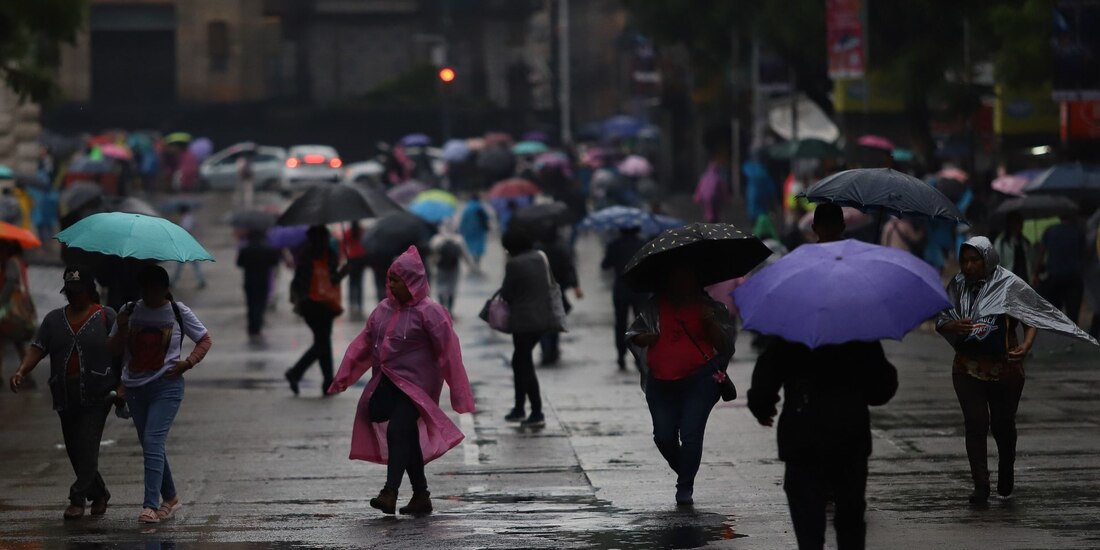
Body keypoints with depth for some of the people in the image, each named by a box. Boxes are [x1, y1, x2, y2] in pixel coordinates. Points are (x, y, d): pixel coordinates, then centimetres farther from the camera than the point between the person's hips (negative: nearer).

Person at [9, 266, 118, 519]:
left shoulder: (106, 317, 0)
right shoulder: (54, 319, 12)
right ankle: (99, 494, 26)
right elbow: (37, 349, 4)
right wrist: (21, 371, -13)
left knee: (87, 446, -13)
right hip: (65, 398, 5)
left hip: (96, 396, -5)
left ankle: (78, 499, -10)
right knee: (73, 449, 9)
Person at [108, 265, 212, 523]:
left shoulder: (178, 312, 0)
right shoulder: (130, 312, 6)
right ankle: (170, 499, 26)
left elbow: (205, 340, 9)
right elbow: (113, 350, 9)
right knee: (150, 445, 11)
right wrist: (122, 329, -11)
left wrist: (188, 362, -7)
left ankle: (151, 505, -23)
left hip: (166, 387, -5)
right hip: (135, 387, 5)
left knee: (153, 441, -18)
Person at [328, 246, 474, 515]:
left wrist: (457, 392, -13)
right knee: (407, 438, 11)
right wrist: (343, 377, 6)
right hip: (387, 384, 7)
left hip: (415, 386, -7)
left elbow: (448, 351, -11)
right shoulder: (384, 309, 9)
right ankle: (421, 496, 19)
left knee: (397, 431, -20)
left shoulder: (428, 312, -11)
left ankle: (390, 493, -24)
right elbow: (364, 344, 12)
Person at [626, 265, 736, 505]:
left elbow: (724, 344, 2)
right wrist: (645, 338, -5)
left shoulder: (709, 307, 8)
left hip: (699, 380, -3)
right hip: (661, 384, 3)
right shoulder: (654, 307, 13)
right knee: (664, 436, 3)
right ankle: (684, 473, 30)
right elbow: (633, 335, 18)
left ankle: (685, 488, -1)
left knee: (691, 434, -11)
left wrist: (711, 322, -14)